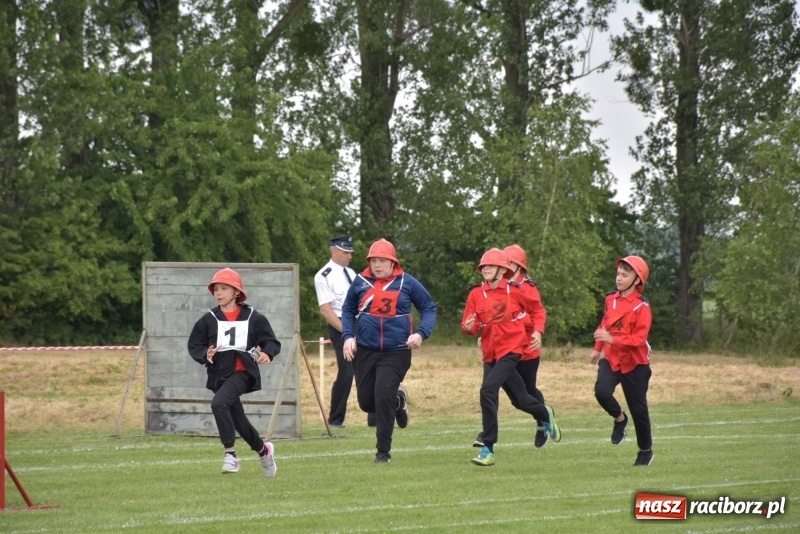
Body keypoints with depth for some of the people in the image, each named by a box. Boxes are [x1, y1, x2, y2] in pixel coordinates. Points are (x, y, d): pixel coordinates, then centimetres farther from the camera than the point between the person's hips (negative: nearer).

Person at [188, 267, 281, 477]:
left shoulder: (253, 318, -1)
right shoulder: (208, 320, 5)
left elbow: (272, 342, 1)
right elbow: (194, 345, 8)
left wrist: (267, 353, -20)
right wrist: (205, 355, -14)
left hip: (242, 372, -5)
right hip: (218, 374, 5)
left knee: (219, 403, -29)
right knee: (237, 420, 12)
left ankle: (230, 453, -22)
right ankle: (263, 450, 39)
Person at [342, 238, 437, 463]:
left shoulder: (407, 282, -2)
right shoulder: (361, 282, 3)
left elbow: (429, 308, 5)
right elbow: (348, 310, 15)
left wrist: (421, 333, -12)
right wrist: (348, 336, 0)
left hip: (396, 352, -3)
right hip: (365, 350, 3)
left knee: (383, 397, -16)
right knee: (366, 401, 6)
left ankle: (383, 451, -4)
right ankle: (398, 400, 40)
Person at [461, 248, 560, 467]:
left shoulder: (514, 291, -6)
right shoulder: (476, 294, 0)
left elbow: (535, 308, 12)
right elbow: (468, 325, -3)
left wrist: (534, 333, 12)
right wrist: (469, 327, -25)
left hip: (510, 350, -4)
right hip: (490, 353, 4)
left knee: (488, 390, -22)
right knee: (519, 399, 14)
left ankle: (488, 448, -18)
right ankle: (545, 414, 48)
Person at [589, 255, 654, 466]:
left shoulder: (641, 306, -16)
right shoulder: (611, 299, 2)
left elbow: (639, 338, -22)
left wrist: (612, 339, -32)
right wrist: (597, 348, 24)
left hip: (634, 363, -4)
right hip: (611, 358, 4)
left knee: (638, 408, 5)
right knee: (602, 391, -23)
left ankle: (646, 451, 23)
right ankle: (619, 418, 7)